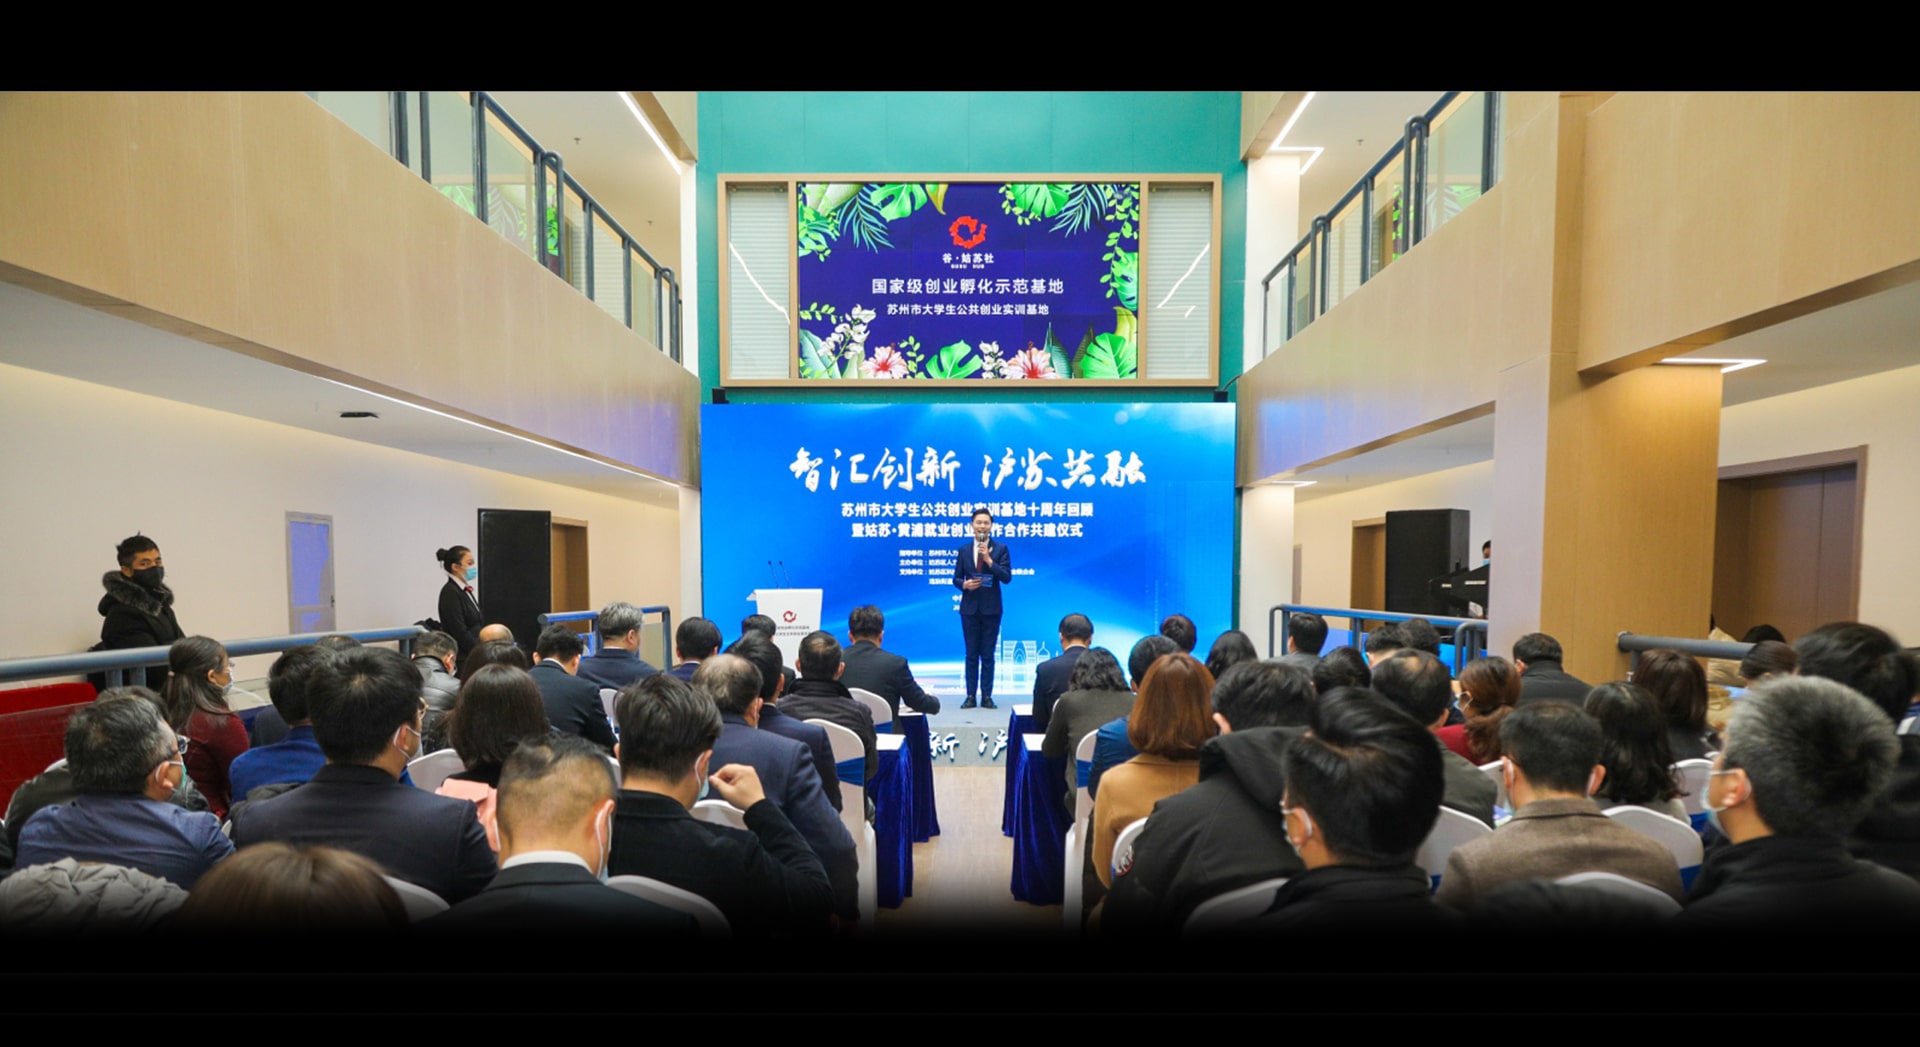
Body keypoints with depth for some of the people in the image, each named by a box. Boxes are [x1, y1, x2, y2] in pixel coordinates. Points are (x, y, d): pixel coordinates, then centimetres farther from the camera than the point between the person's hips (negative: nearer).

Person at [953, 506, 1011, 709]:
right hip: (970, 608, 2)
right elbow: (956, 579, 8)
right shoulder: (964, 550, 6)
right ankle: (971, 696, 12)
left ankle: (987, 696, 10)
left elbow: (1007, 577, -10)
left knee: (988, 654, 4)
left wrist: (989, 560, -21)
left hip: (991, 609, -2)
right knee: (971, 654, 6)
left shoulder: (1000, 548, -1)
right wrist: (964, 584, -14)